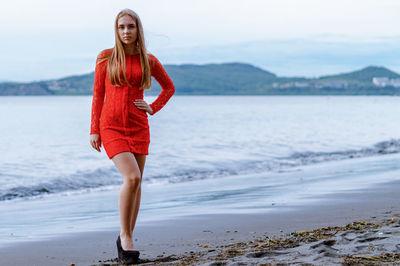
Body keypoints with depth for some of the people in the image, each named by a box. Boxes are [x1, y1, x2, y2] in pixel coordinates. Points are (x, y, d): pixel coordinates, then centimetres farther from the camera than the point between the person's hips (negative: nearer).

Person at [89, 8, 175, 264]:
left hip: (138, 128, 3)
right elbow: (98, 94, 2)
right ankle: (125, 236, -8)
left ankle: (127, 239, 19)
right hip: (111, 126, -3)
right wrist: (94, 130, -2)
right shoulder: (106, 58, 0)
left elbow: (169, 87, 19)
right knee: (132, 178, -20)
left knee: (136, 184, 5)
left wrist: (153, 108, 4)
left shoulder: (149, 60, 4)